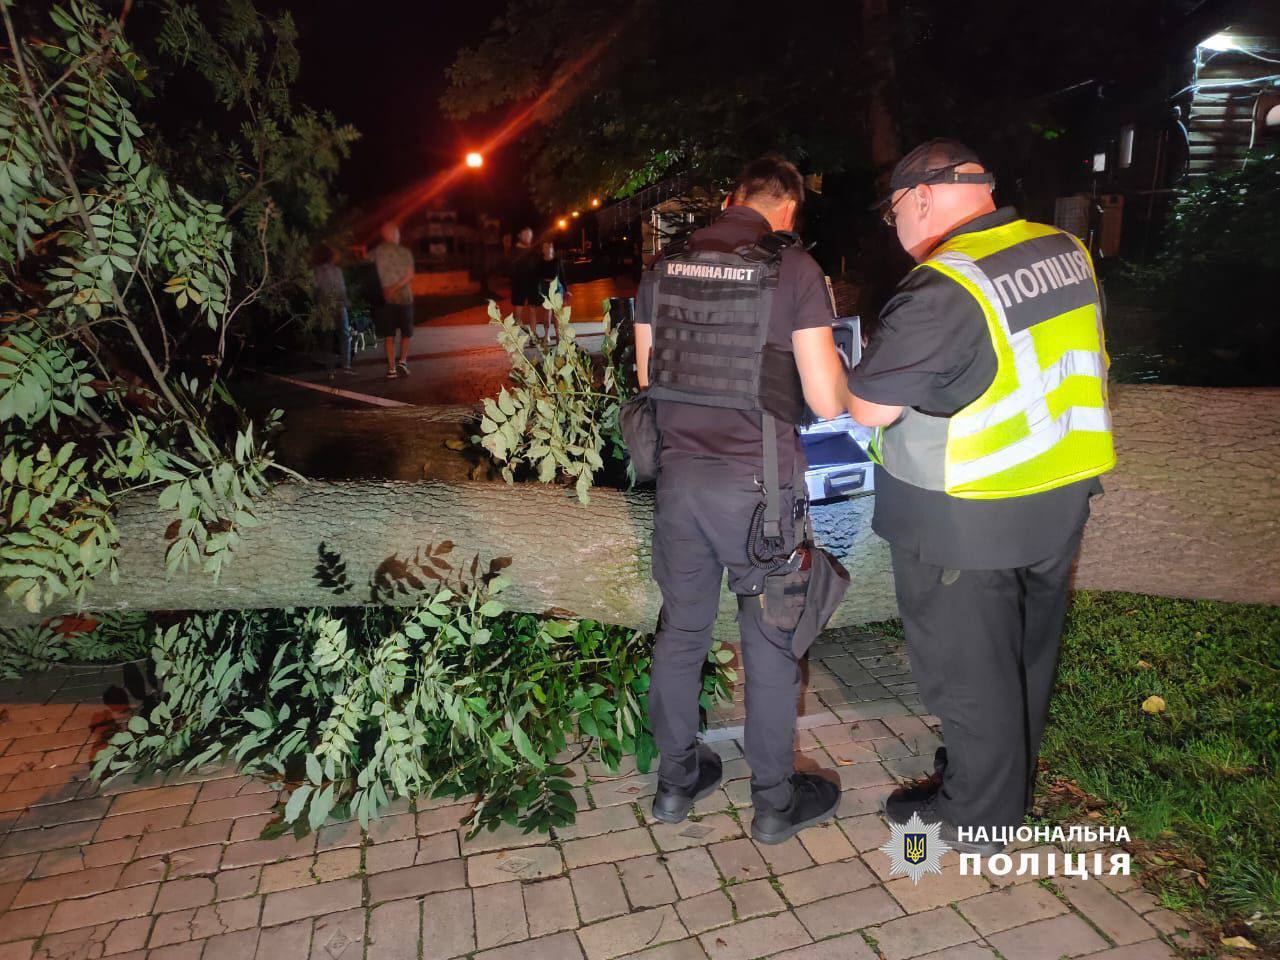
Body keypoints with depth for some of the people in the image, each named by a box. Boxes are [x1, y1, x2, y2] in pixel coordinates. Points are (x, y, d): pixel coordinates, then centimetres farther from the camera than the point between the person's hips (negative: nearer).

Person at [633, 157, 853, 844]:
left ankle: (676, 778, 34)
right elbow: (826, 403, -11)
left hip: (680, 473, 4)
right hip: (757, 484, -4)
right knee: (770, 641, 12)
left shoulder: (664, 267, 5)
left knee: (681, 627, 18)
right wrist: (841, 377, 11)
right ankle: (775, 801, 28)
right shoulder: (794, 270, -9)